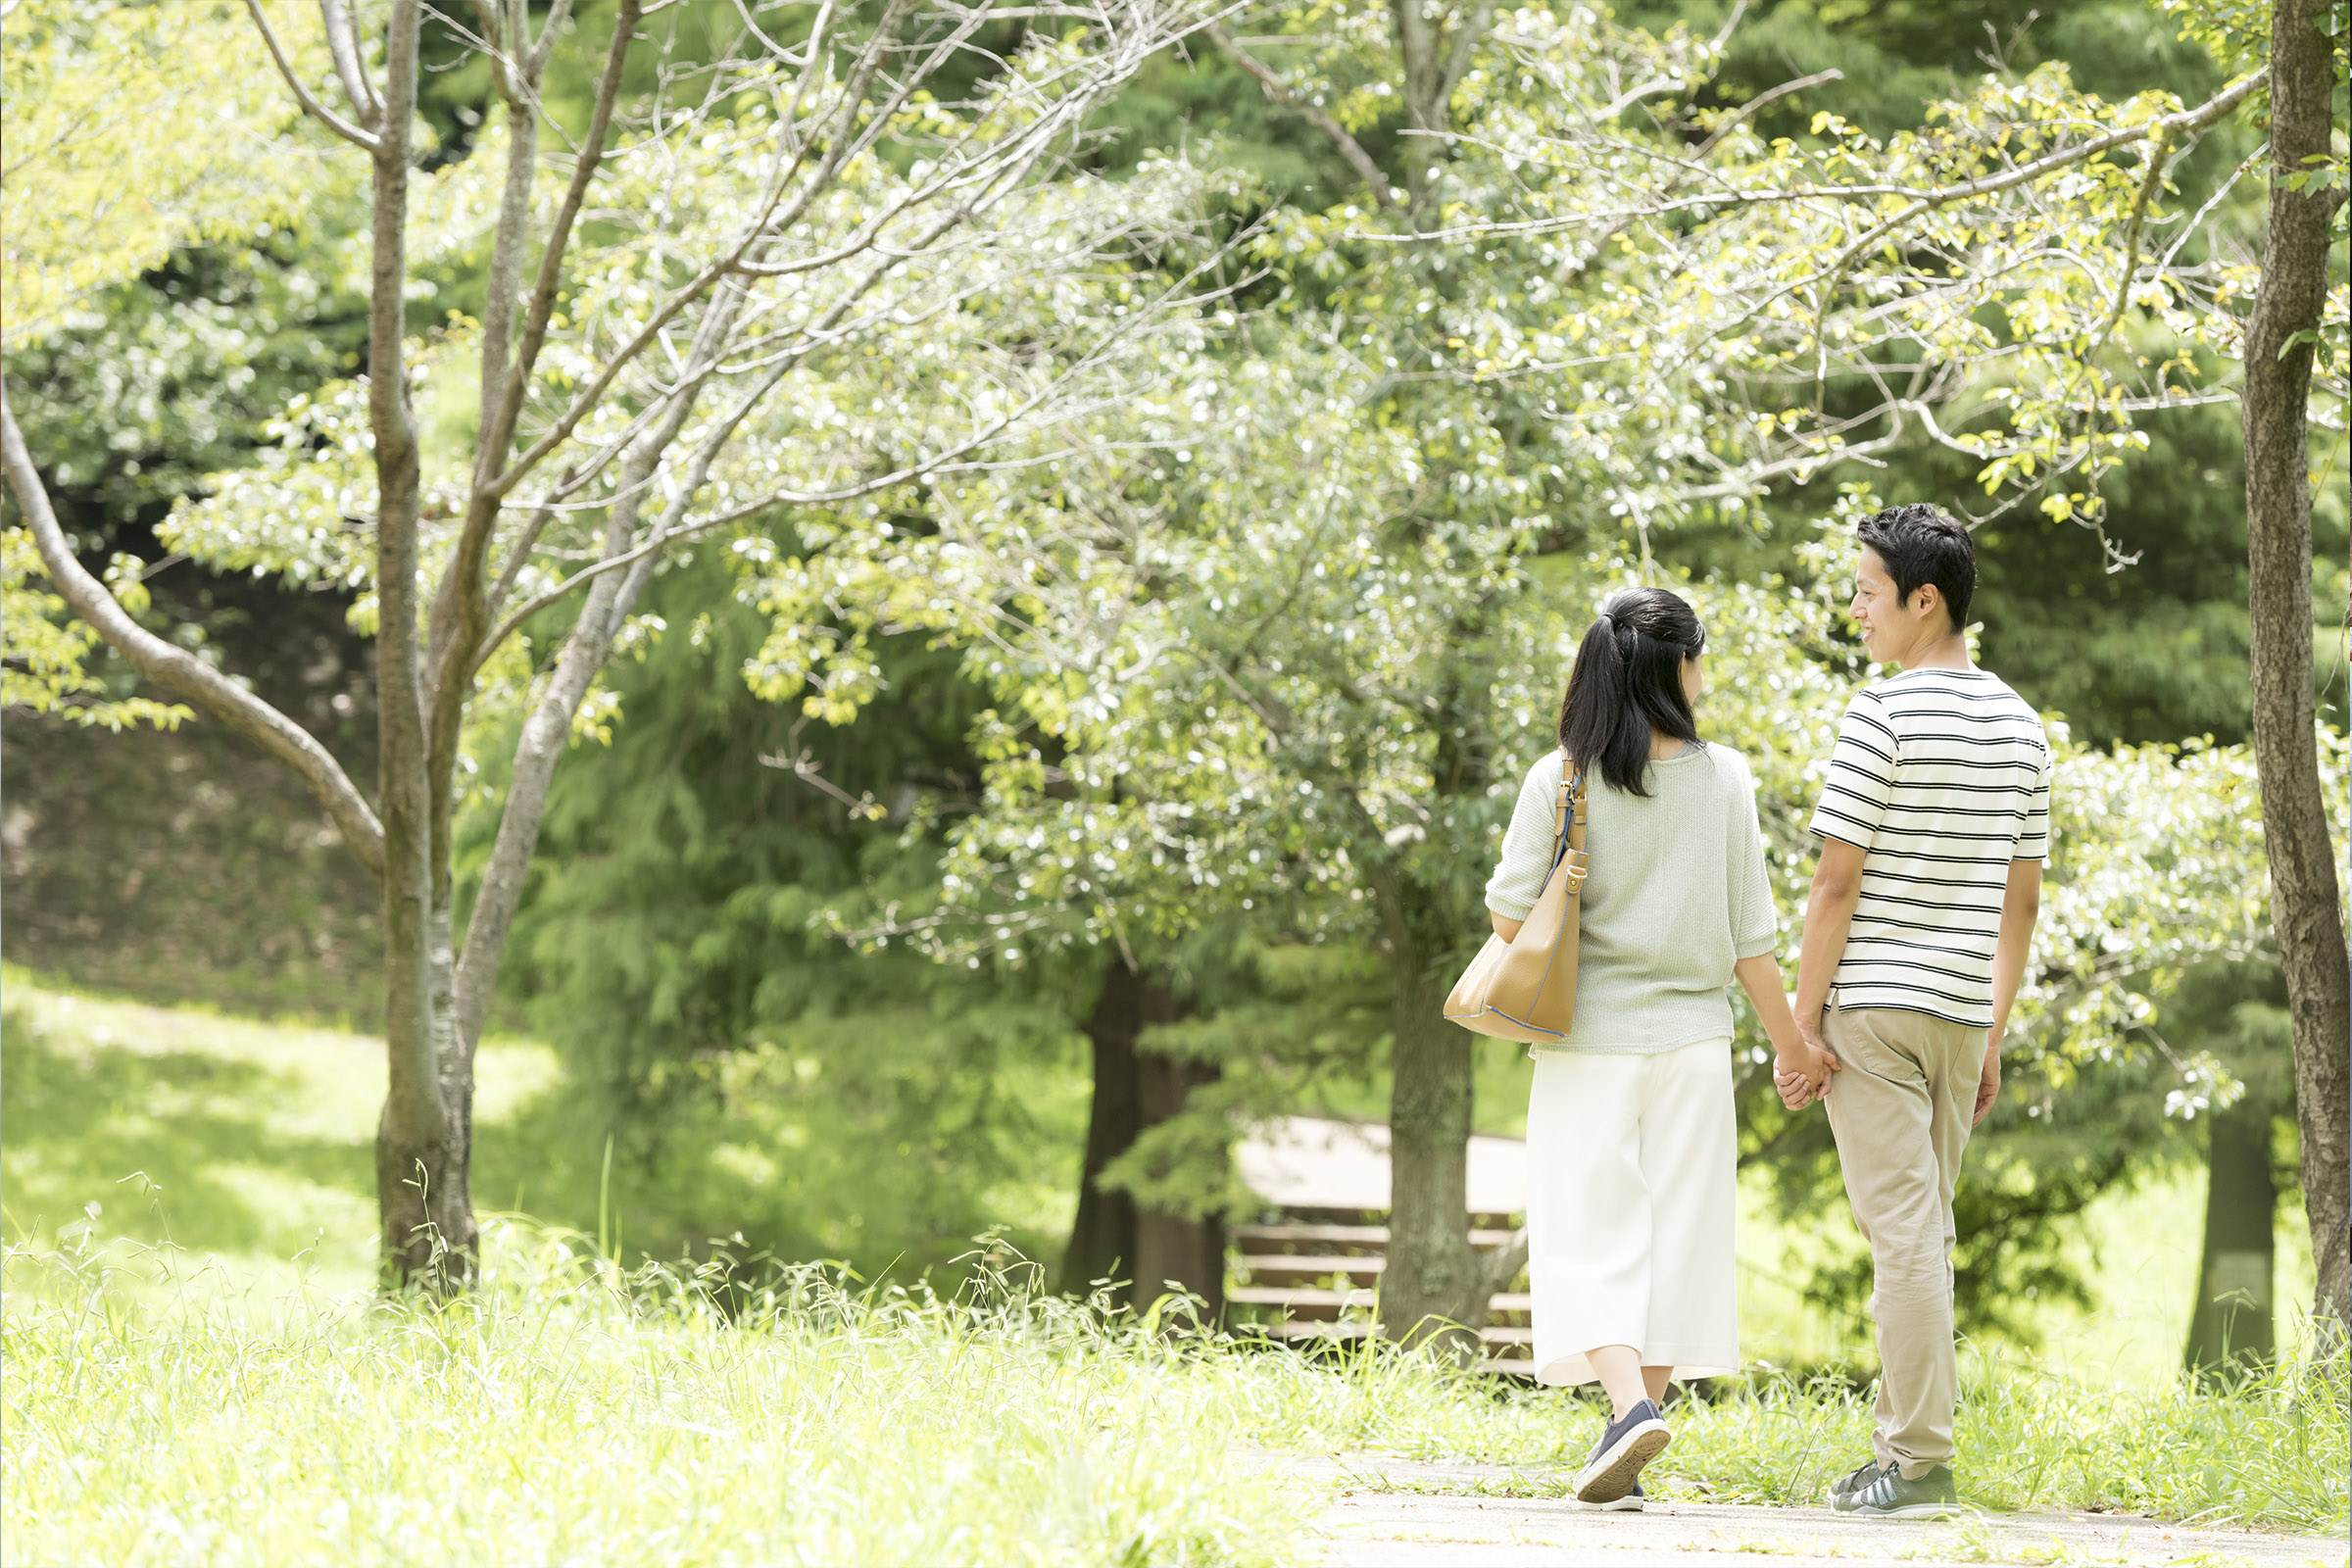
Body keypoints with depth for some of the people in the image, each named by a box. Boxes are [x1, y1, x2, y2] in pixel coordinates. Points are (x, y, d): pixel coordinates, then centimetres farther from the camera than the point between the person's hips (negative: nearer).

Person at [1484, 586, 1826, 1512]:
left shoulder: (1560, 779, -5)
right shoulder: (1723, 778, -2)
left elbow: (1509, 913, -7)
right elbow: (1749, 934, 0)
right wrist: (1792, 1046, 9)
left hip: (1588, 1041, -1)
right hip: (1690, 1037, 1)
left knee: (1592, 1235, 0)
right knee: (1673, 1233, 7)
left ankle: (1629, 1405, -23)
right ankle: (1631, 1464, 8)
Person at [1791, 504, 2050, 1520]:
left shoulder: (1882, 717, -12)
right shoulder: (2020, 727, 11)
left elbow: (1837, 883, -14)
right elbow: (2020, 898, 13)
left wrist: (1801, 1017, -9)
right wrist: (1993, 1036, 18)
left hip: (1874, 1005, -7)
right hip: (1960, 1010, 7)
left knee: (1903, 1230, -6)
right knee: (1922, 1229, 13)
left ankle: (1921, 1463, -7)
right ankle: (1900, 1447, 15)